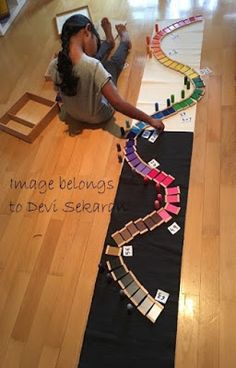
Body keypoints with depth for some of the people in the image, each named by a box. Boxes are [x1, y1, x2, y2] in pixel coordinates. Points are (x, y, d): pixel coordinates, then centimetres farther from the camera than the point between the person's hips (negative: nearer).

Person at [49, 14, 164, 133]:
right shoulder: (93, 66, -39)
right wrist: (150, 120, -29)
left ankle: (109, 41, 51)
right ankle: (124, 41, 50)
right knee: (113, 63, 19)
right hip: (99, 117, -4)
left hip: (73, 115, 4)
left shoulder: (54, 66, -22)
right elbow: (118, 103, -38)